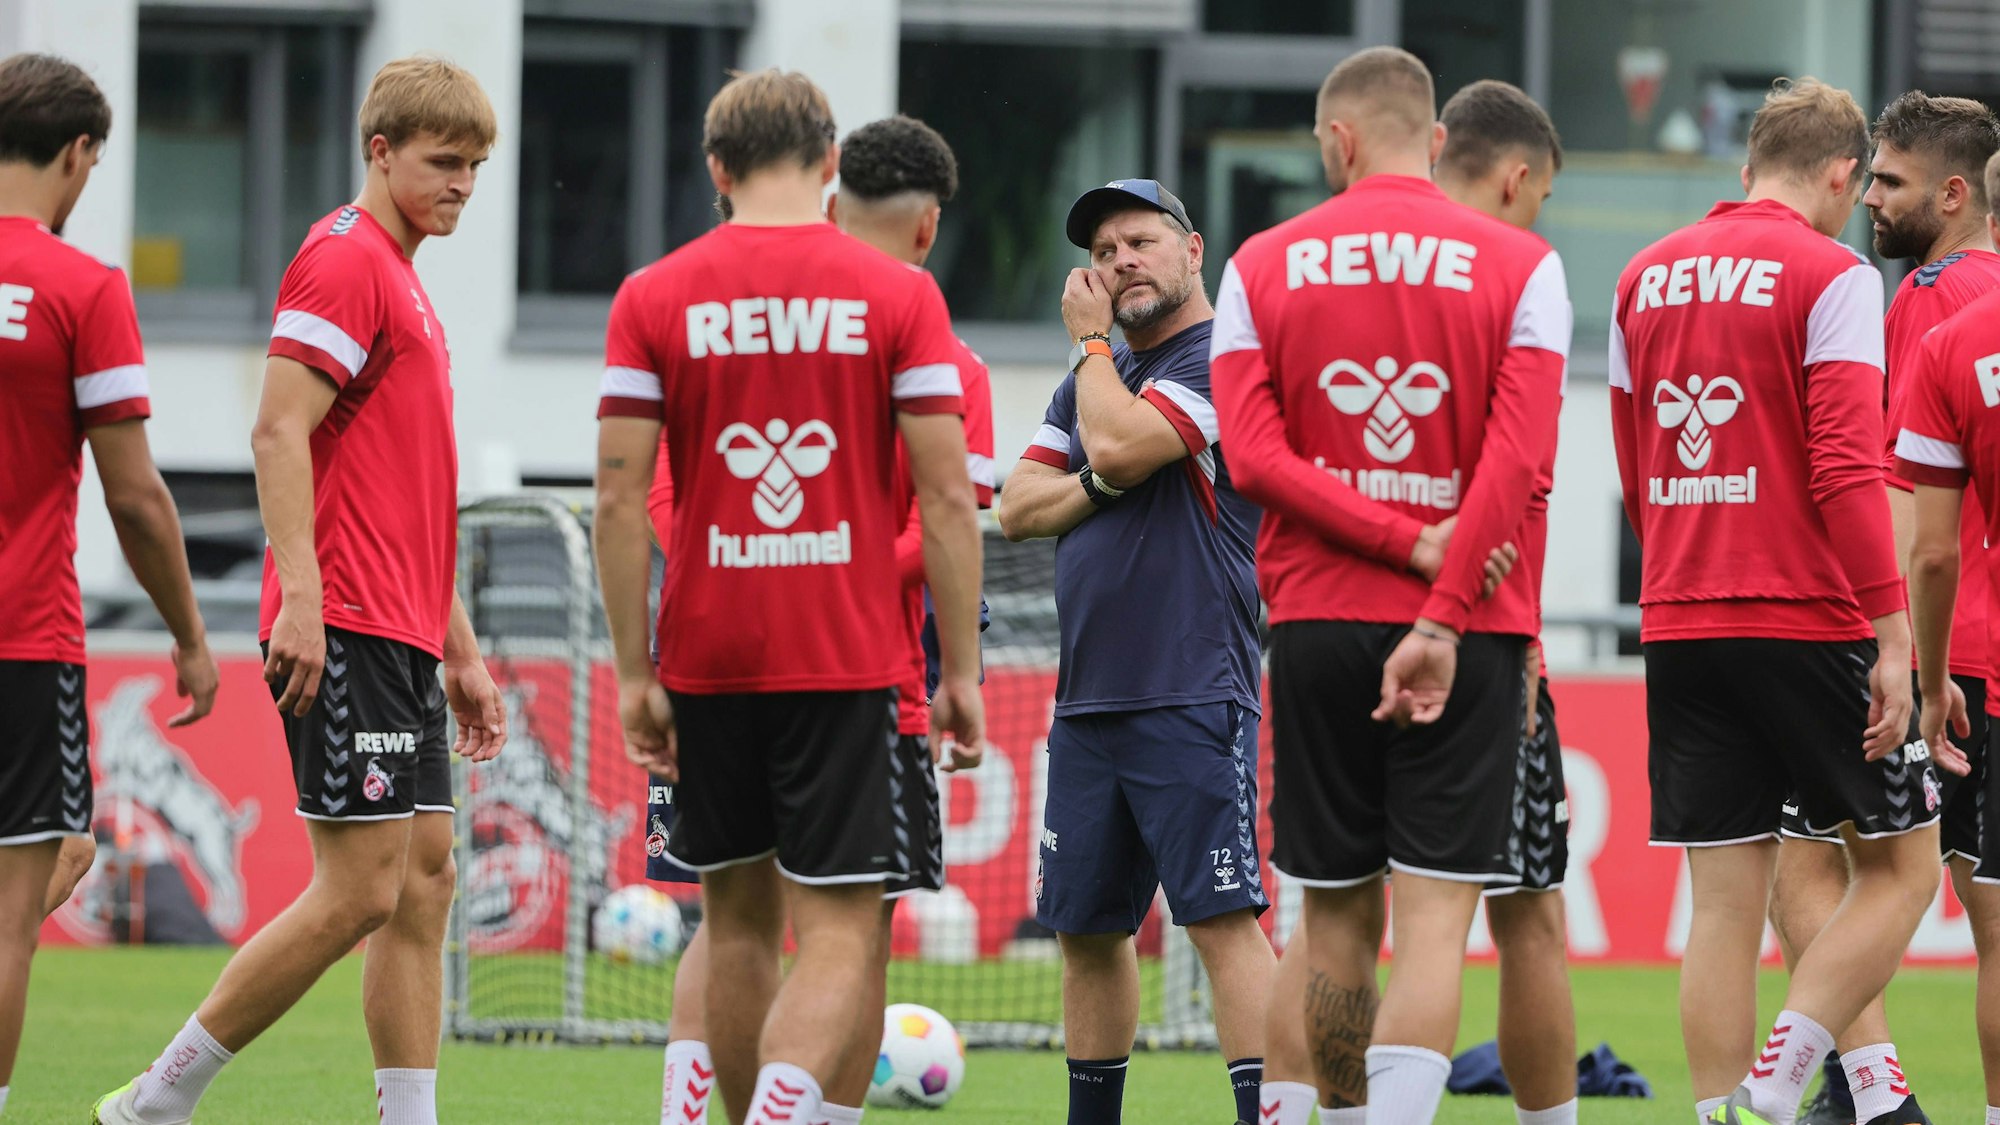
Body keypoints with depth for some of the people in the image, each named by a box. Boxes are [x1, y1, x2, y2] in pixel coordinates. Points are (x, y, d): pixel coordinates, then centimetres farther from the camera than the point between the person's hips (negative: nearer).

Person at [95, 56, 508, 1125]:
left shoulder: (403, 283, 22)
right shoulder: (344, 259, -8)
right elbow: (279, 434, -18)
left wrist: (461, 653, 26)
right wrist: (301, 602, -26)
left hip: (401, 641, 10)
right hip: (344, 636, -10)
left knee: (424, 883, 5)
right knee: (357, 892, -11)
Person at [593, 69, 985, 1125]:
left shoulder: (653, 298, 1)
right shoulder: (899, 295, -2)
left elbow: (618, 499, -3)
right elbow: (948, 500, -4)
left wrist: (634, 673, 2)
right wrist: (962, 672, 2)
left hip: (708, 655, 2)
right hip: (849, 660, -2)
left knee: (738, 919, 15)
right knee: (838, 931, -4)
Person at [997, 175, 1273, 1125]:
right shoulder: (1091, 376, 19)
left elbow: (1120, 443, -18)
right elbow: (1018, 507, 14)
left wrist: (1091, 341, -1)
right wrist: (1097, 487, -6)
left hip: (1192, 701, -8)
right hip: (1086, 701, 8)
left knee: (1223, 920, -15)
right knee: (1088, 929, 12)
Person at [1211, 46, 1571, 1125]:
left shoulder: (1262, 266, 4)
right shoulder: (1519, 265, 0)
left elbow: (1253, 454, -6)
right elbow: (1517, 460, -11)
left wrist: (1414, 543, -8)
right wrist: (1443, 616, -13)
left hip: (1315, 623, 2)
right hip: (1469, 632, -2)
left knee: (1336, 913, 12)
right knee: (1434, 915, -6)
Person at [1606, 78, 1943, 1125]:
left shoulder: (1647, 279, 12)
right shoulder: (1830, 274, -7)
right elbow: (1847, 471, -16)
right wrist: (1892, 636, -15)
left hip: (1678, 628, 6)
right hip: (1808, 623, -6)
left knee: (1723, 901, 6)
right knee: (1899, 864, 6)